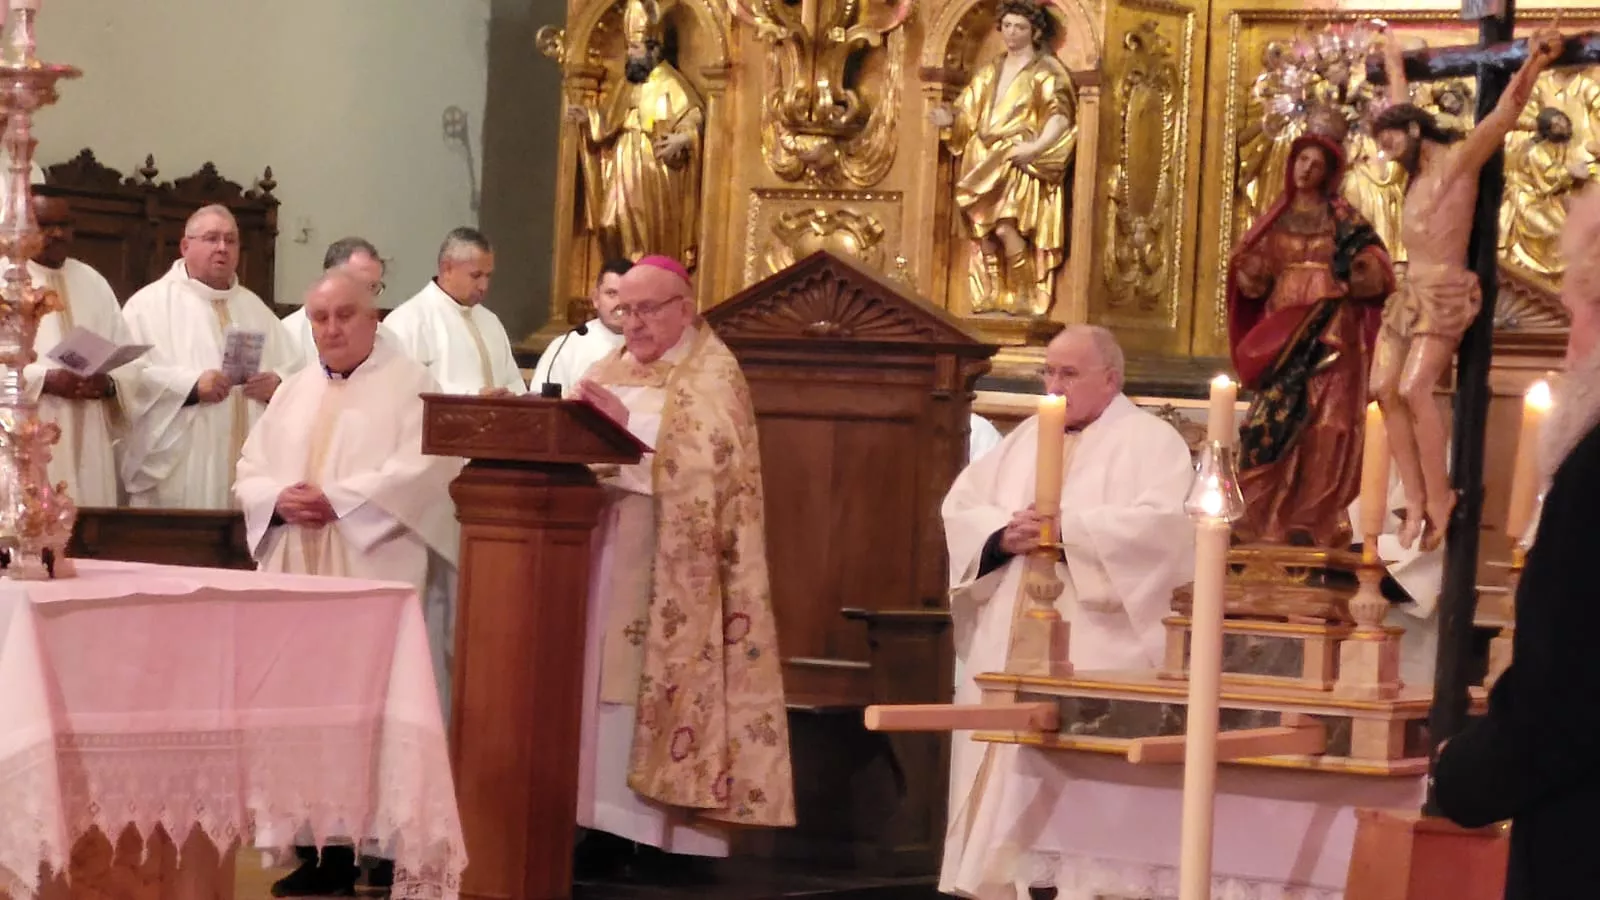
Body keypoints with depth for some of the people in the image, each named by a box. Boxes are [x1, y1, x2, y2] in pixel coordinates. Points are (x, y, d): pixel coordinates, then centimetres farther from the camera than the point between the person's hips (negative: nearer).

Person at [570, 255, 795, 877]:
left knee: (655, 679, -9)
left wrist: (626, 424, -23)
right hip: (601, 546, 6)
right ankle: (608, 820, 1)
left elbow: (703, 456, -17)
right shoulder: (611, 370, 19)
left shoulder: (710, 374, -2)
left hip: (670, 559, -6)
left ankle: (664, 829, -9)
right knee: (603, 678, 1)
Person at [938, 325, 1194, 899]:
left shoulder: (1151, 442, 1)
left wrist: (1065, 529, -19)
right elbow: (960, 506, 13)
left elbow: (1162, 524, -16)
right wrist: (1003, 534, -9)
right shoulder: (1025, 439, 20)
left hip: (1095, 650, -6)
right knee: (995, 762, 3)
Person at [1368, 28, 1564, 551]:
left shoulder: (1458, 158, -5)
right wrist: (1394, 67, 47)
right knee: (1388, 390, -6)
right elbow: (1399, 110, 34)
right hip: (1409, 294, 8)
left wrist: (1533, 67, -31)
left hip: (1444, 294, -8)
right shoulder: (1419, 169, 16)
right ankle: (1416, 501, -8)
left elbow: (1503, 117, -19)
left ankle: (1439, 497, -18)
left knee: (1415, 389, -21)